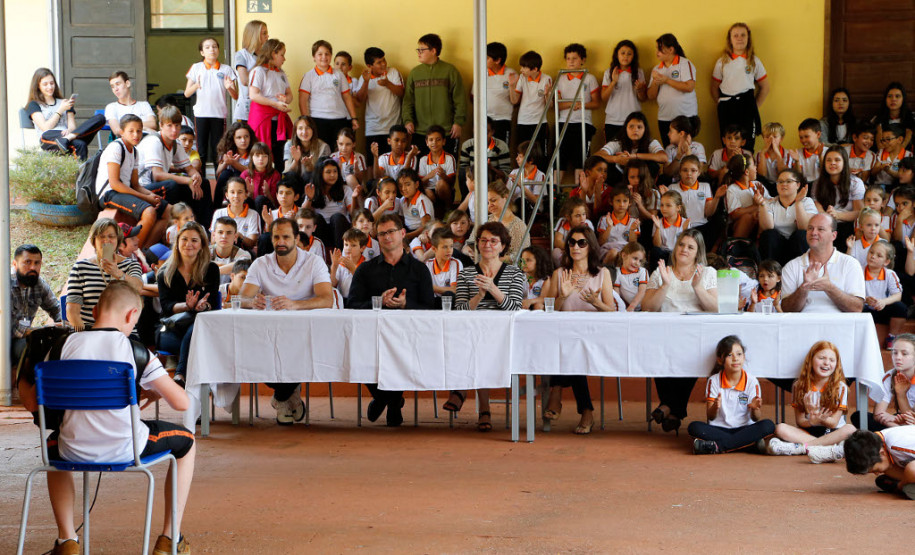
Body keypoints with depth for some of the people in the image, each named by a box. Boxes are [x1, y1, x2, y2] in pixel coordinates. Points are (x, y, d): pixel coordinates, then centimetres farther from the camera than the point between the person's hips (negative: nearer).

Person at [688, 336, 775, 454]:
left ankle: (718, 446, -30)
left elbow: (756, 419, -3)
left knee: (768, 426, -29)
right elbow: (710, 417, -4)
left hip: (744, 429, 0)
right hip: (719, 429, 0)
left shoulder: (751, 381, 0)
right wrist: (715, 407, -27)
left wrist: (755, 409, -27)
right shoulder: (714, 381, 0)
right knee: (694, 427, -28)